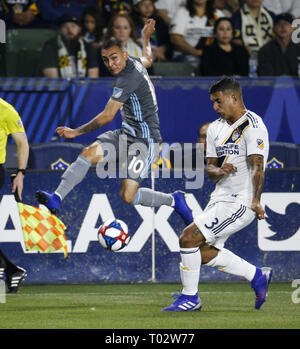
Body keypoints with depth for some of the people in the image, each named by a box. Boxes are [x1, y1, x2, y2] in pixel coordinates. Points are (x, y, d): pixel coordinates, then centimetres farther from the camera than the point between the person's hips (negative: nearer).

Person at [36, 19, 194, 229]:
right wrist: (146, 39, 46)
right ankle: (56, 199, -21)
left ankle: (174, 200, 8)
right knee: (89, 153, -14)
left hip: (145, 140, -10)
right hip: (127, 133, 10)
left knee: (128, 196, -16)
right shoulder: (135, 63, 4)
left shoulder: (127, 79, -23)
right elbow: (147, 60, 31)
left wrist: (77, 132, -16)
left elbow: (107, 116, -21)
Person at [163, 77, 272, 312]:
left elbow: (257, 166, -23)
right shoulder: (216, 128, 13)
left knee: (188, 238, -15)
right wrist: (219, 171, -11)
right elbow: (210, 168, 13)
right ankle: (258, 277, 21)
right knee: (204, 253, 8)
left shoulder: (252, 126, -13)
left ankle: (190, 298, -1)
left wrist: (256, 201, -35)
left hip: (240, 202, -9)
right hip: (221, 197, 9)